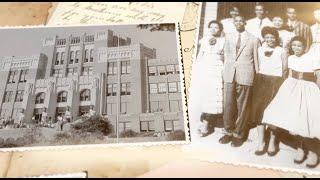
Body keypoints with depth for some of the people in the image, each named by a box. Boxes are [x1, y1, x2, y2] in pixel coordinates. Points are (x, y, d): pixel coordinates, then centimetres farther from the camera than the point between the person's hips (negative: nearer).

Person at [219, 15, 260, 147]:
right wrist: (225, 72, 10)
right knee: (228, 105, 3)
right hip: (229, 75, 3)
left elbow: (256, 59, 7)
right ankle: (228, 132, 19)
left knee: (242, 107, 3)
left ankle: (239, 135, 17)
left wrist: (257, 76, 5)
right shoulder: (228, 38, 15)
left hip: (245, 76, -2)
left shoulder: (253, 39, 7)